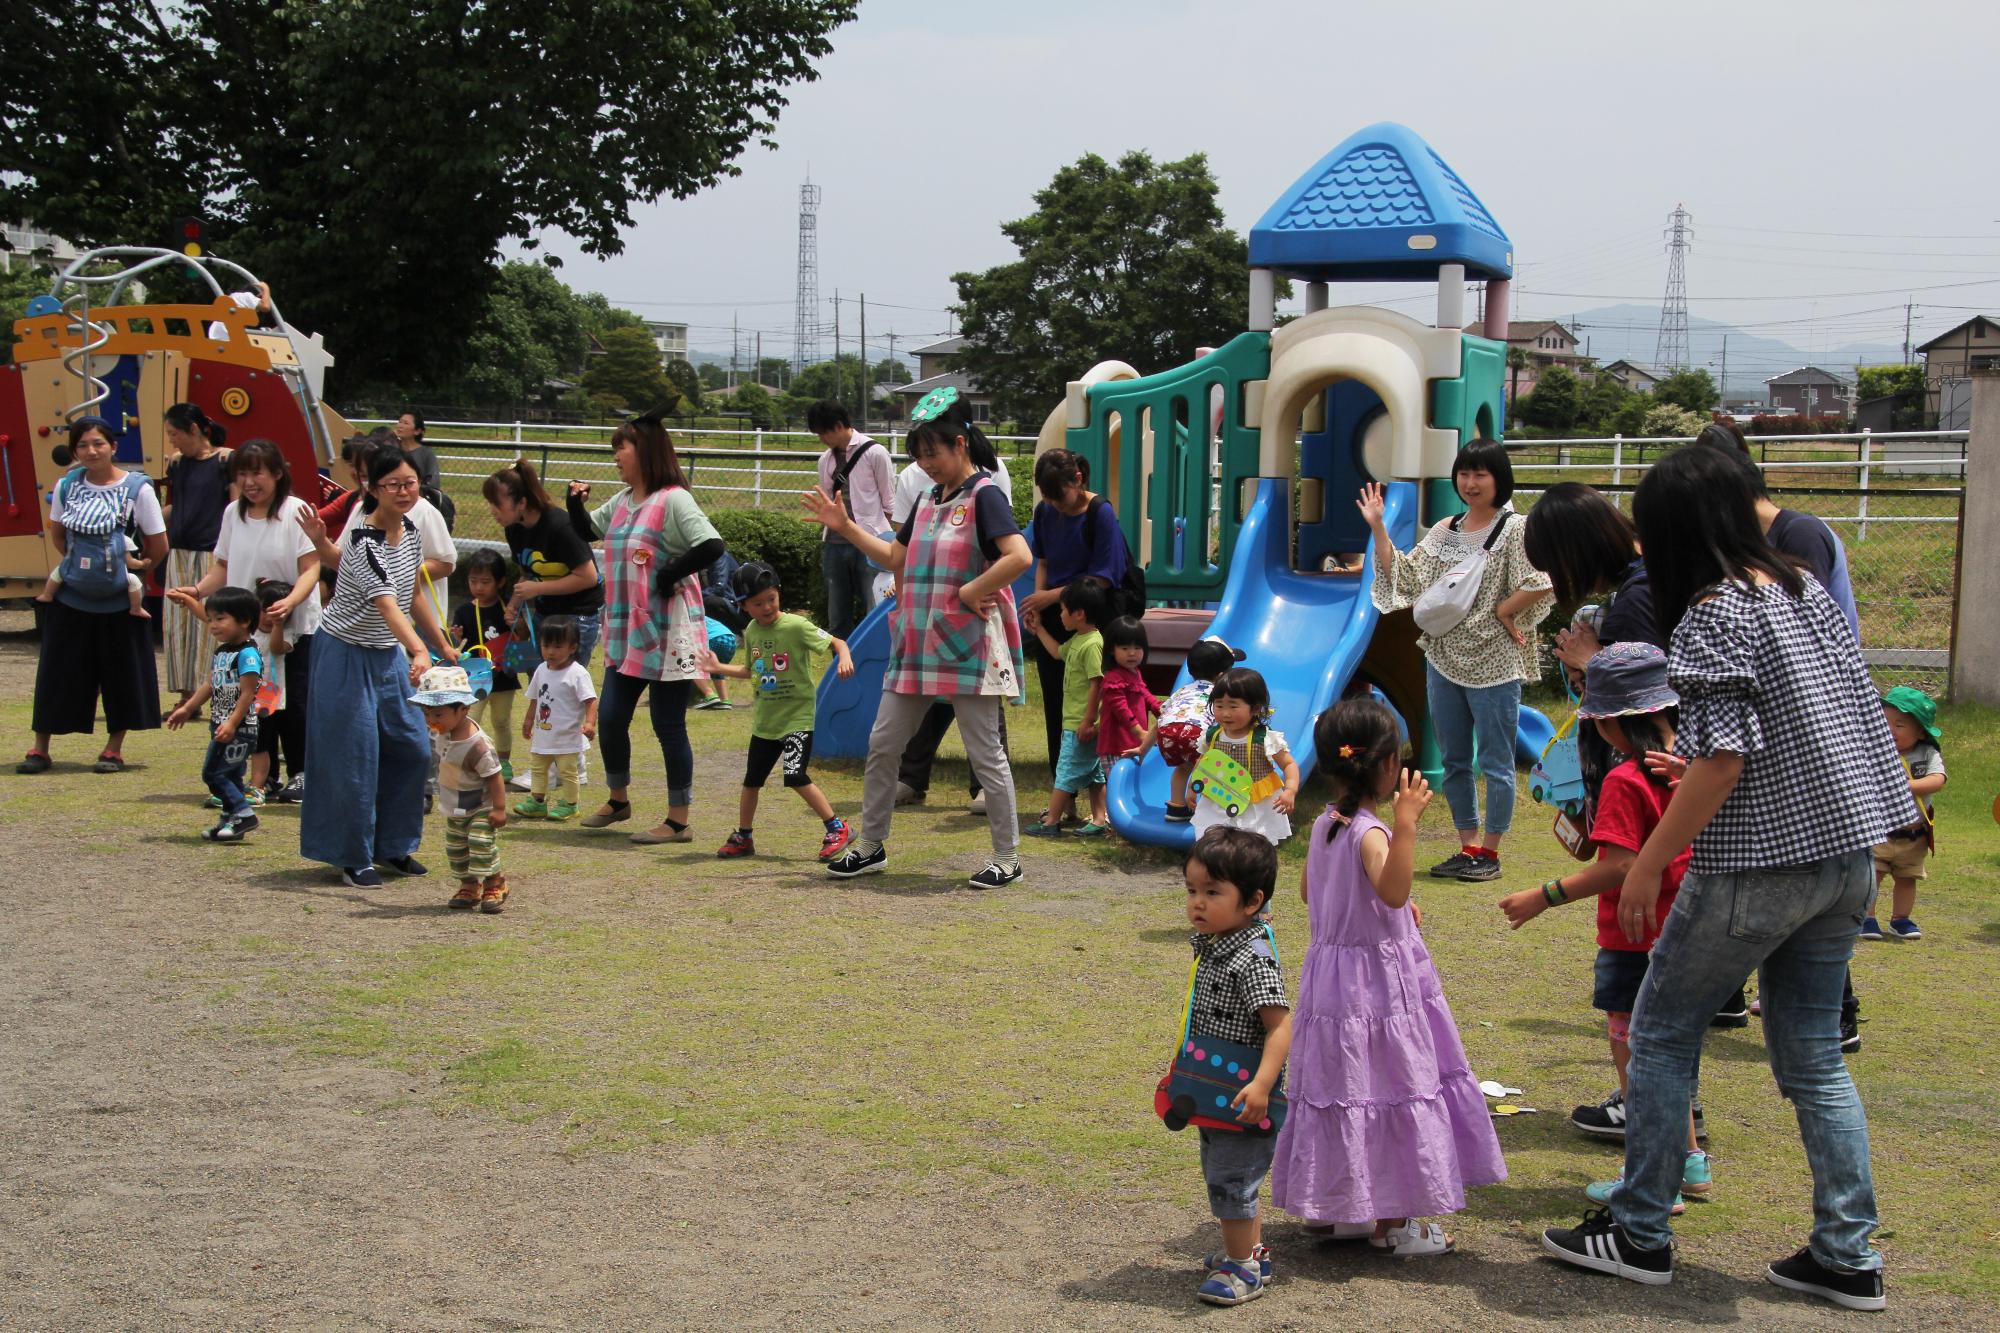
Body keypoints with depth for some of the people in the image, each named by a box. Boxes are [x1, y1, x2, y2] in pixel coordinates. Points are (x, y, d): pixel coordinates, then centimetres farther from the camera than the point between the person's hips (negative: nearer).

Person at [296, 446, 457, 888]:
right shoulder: (364, 542, -24)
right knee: (356, 757, -5)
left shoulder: (410, 529, 1)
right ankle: (353, 858, 7)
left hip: (390, 654, 8)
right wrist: (418, 651, -52)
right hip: (348, 656, -8)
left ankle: (392, 846, 22)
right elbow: (387, 606, -38)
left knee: (413, 749, 8)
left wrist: (442, 645, 17)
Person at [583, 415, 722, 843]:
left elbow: (711, 546, -25)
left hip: (667, 633, -8)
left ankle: (678, 821, 7)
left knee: (668, 725, -2)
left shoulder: (673, 500, -13)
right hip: (626, 632, 8)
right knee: (611, 717, 12)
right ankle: (618, 800, 32)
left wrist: (668, 576, -18)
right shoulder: (622, 503, 12)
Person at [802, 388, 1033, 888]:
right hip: (918, 642, 8)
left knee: (985, 753, -1)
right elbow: (896, 558, 20)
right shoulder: (929, 498, 14)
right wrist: (846, 527, 13)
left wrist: (970, 591, -19)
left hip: (969, 647, -8)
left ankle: (1007, 858, 8)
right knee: (882, 743, 9)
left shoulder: (984, 495, -11)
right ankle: (870, 845, 21)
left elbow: (1019, 556, -24)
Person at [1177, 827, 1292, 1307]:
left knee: (1229, 1177, -1)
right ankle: (1251, 1250, 37)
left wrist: (1261, 1085, -37)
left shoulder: (1253, 961, -25)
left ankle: (1243, 1269, 14)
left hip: (1241, 1097, -10)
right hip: (1215, 1091, 10)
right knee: (1221, 1172, 21)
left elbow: (1280, 1026, -28)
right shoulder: (1209, 946, 5)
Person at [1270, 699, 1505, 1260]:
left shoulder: (1324, 824, 5)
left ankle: (1329, 1204, 25)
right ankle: (1389, 1222, 10)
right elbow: (1391, 890, -39)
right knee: (1389, 1091, 1)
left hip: (1332, 973, 9)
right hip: (1379, 986, -9)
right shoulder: (1369, 832, -22)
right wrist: (1406, 824, -44)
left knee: (1342, 1089, 16)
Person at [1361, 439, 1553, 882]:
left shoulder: (1515, 529, -10)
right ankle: (1468, 848, 23)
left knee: (1495, 761, 1)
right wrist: (1378, 528, 3)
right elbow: (1404, 575, 9)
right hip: (1444, 659, 7)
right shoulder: (1444, 531, 11)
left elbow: (1540, 584, -23)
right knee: (1454, 762, 13)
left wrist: (1502, 613, -14)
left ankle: (1490, 852, 10)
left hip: (1493, 663, -7)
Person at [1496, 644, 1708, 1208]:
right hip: (1677, 933, 8)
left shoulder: (1625, 781, -21)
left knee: (1633, 1052, 3)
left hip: (1633, 942, -8)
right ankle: (1690, 1161, 31)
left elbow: (1619, 868, -27)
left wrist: (1544, 898, -23)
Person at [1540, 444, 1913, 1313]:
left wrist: (1647, 868, -13)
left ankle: (1639, 1235, 13)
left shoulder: (1709, 618, -15)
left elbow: (1723, 761, -21)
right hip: (1846, 855, 8)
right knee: (1813, 1053, 14)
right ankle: (1846, 1256, 15)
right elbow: (1853, 712, 15)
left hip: (1759, 866, -8)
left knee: (1661, 1035, 8)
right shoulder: (1805, 590, 8)